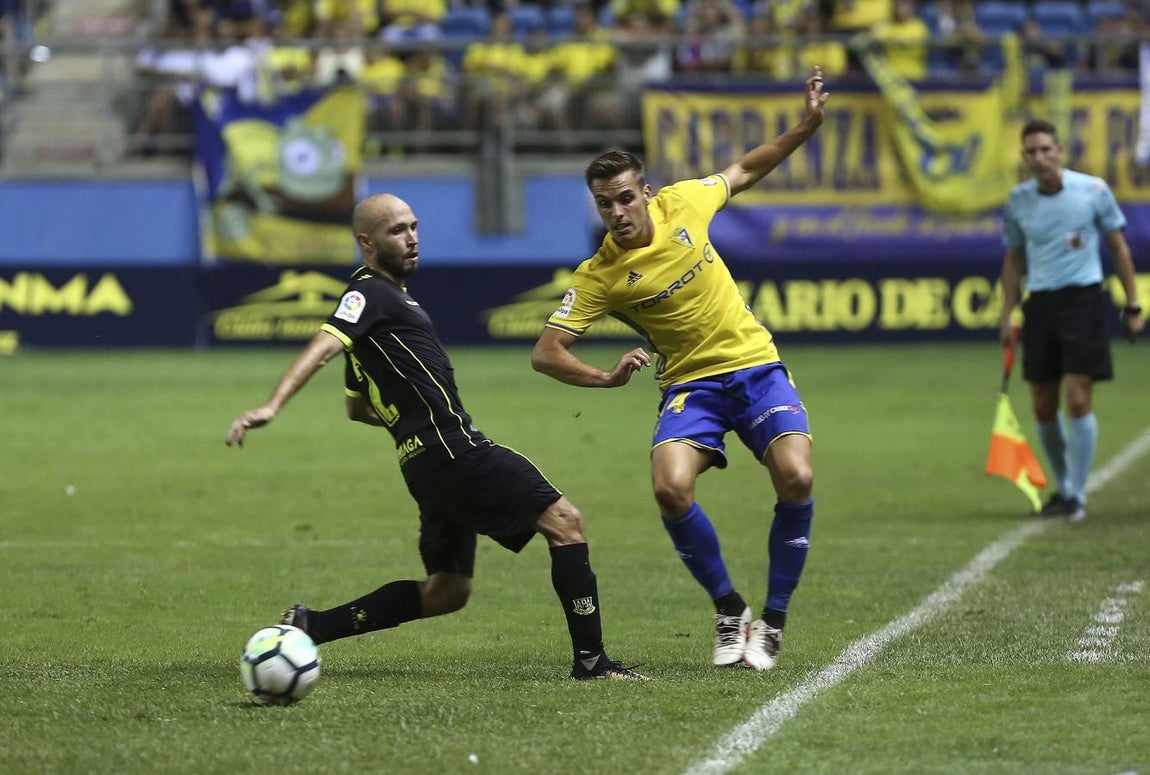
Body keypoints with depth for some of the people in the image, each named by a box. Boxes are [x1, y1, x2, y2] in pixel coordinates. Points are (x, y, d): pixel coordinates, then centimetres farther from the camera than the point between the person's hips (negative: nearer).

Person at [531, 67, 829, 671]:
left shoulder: (681, 203, -4)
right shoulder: (598, 277, -12)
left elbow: (743, 173, 16)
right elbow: (545, 353, -11)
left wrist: (807, 124, 10)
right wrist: (604, 378, -27)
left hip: (754, 364, 2)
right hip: (689, 383, -1)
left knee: (795, 479, -21)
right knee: (671, 489, -27)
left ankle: (773, 621, -3)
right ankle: (728, 610, -2)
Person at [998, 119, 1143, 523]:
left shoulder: (1093, 190, -6)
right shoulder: (1018, 200, 3)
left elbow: (1118, 246, 3)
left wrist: (1133, 305, 2)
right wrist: (1008, 315, 9)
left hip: (1083, 297, -4)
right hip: (1039, 304, 4)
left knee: (1078, 401, -11)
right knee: (1043, 409, 5)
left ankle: (1077, 494, -2)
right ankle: (1062, 487, 23)